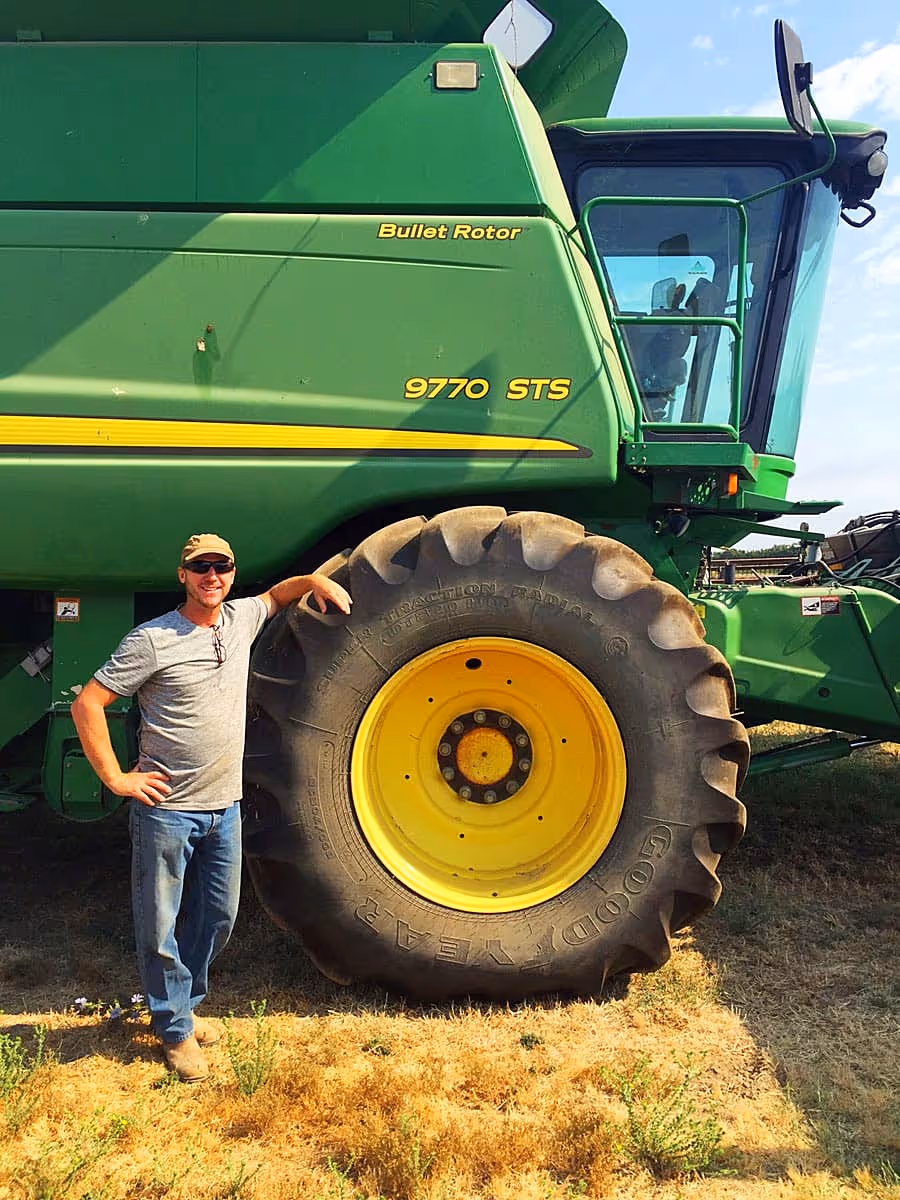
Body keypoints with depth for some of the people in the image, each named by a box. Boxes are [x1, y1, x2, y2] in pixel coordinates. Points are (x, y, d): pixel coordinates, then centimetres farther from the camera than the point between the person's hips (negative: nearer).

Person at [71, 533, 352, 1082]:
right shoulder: (152, 640, -14)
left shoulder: (240, 620, 4)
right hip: (166, 809, -6)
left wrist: (315, 580, 6)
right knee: (160, 925, 6)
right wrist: (116, 778, -13)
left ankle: (182, 1006, 39)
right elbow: (86, 704, -11)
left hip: (224, 808, 6)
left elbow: (276, 595, 26)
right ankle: (175, 1030, 26)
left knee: (218, 918, 18)